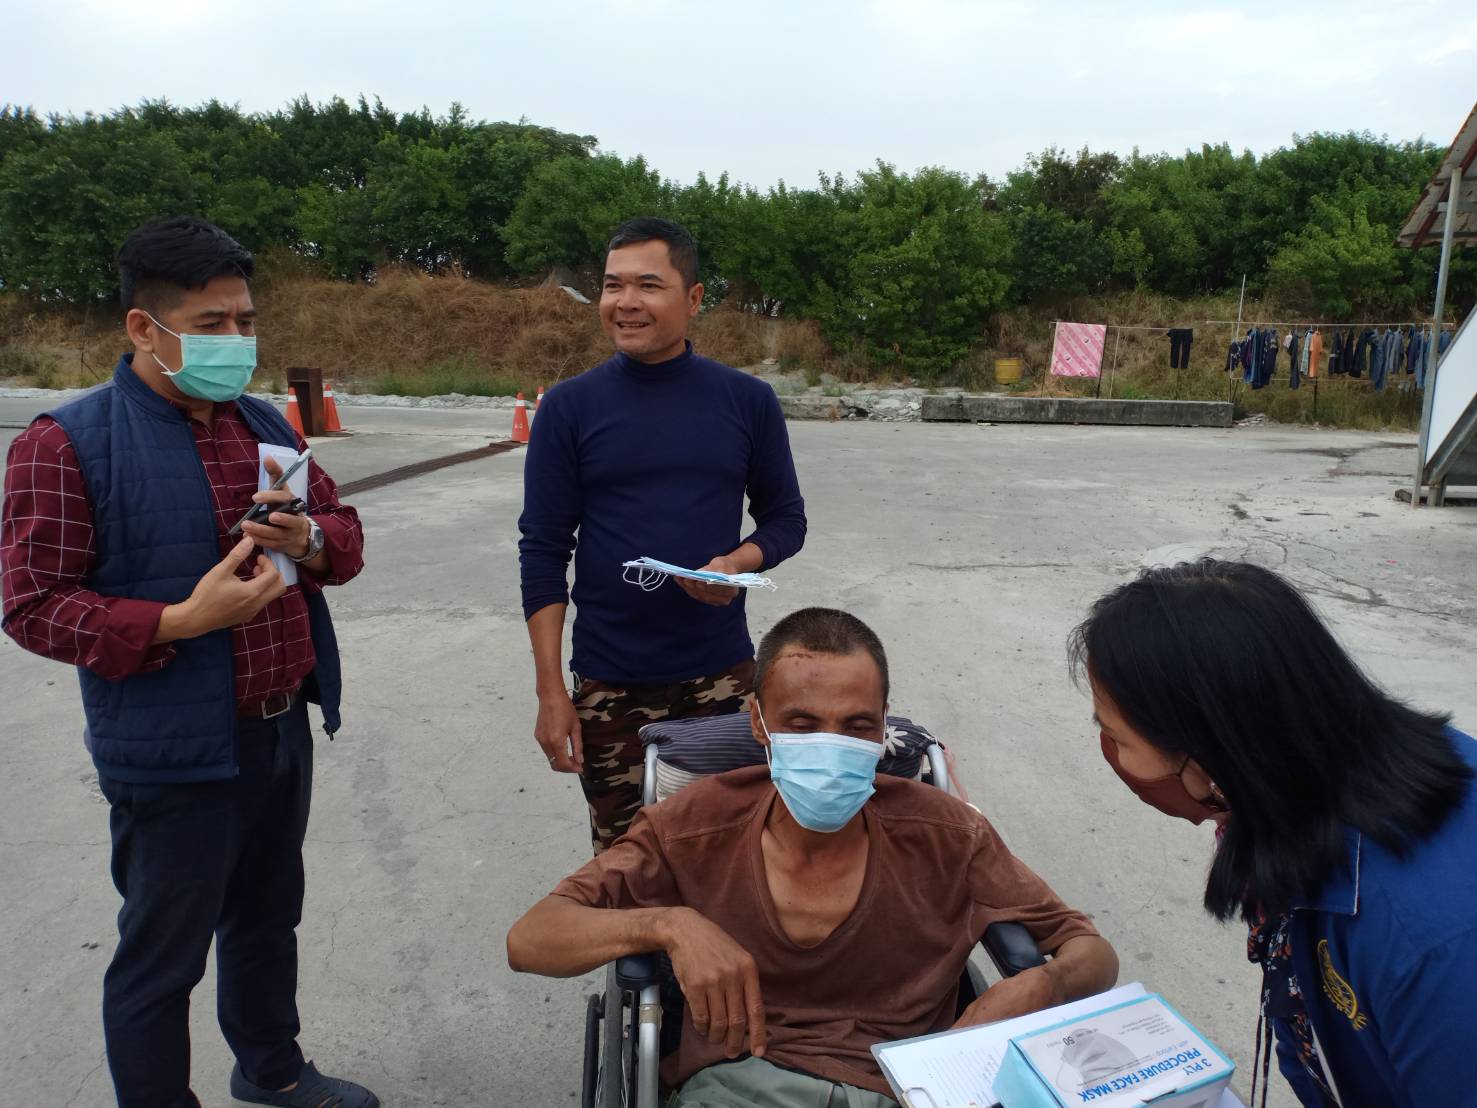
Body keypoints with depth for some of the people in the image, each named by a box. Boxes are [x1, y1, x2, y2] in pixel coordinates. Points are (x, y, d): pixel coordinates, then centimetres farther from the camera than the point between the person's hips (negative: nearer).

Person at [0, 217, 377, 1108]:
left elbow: (345, 531, 13)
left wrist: (311, 539, -11)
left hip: (283, 733, 7)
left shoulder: (264, 425, 7)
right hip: (175, 755, -7)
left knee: (268, 919, 24)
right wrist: (179, 620, -27)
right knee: (162, 957, 9)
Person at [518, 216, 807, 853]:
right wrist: (549, 691, -6)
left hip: (724, 674, 1)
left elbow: (786, 518, 9)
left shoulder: (748, 401, 1)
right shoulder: (569, 407, -2)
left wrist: (738, 562, -14)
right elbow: (544, 552, -1)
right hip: (609, 686, 0)